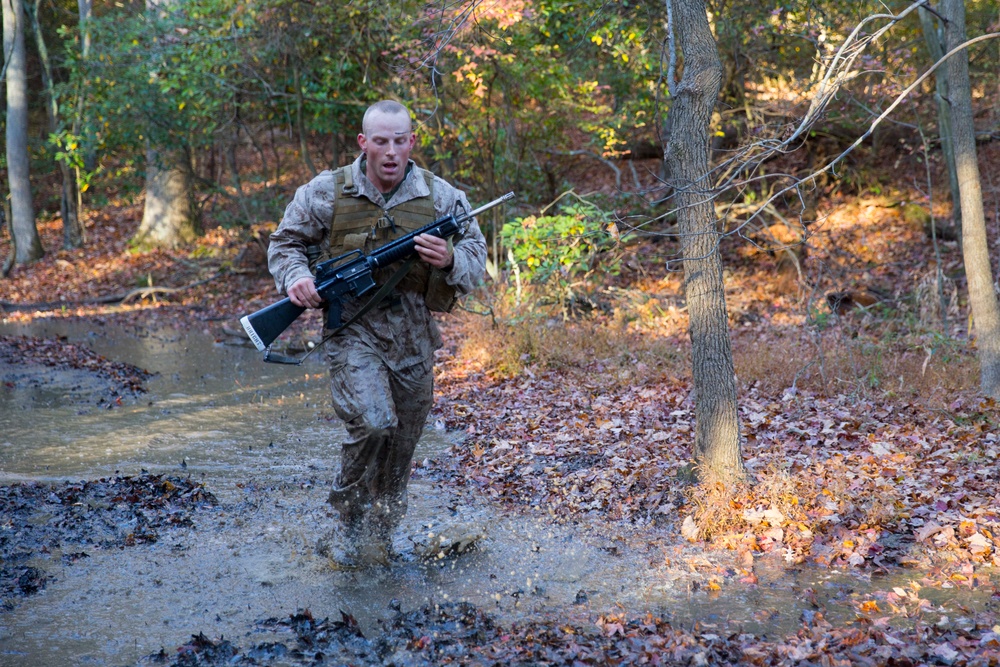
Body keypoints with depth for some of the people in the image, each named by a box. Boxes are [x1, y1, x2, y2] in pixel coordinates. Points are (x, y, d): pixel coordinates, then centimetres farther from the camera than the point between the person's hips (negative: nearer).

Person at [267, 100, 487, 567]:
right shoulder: (325, 193, -4)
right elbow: (285, 243, 9)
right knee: (373, 424, -23)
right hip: (353, 330, -3)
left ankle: (380, 535, 34)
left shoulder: (441, 196, -1)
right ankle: (351, 520, 3)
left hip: (414, 338, 3)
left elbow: (476, 261, 4)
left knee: (401, 444, 12)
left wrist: (449, 260, -19)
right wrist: (295, 277, -12)